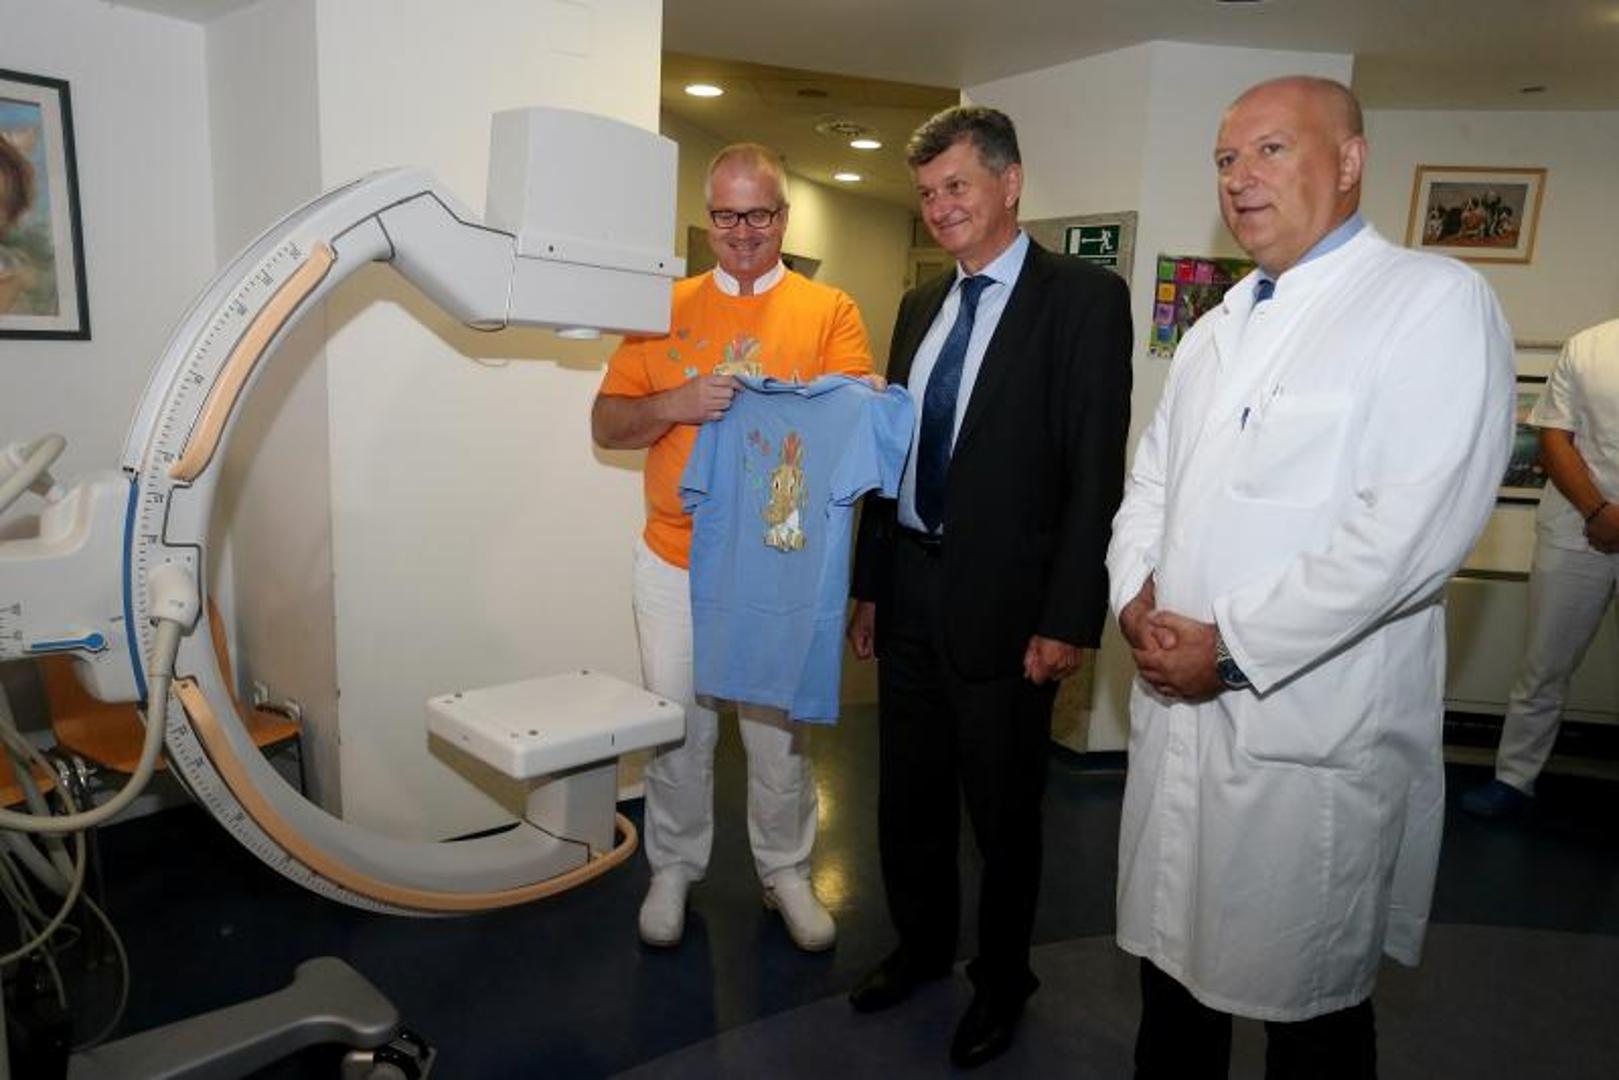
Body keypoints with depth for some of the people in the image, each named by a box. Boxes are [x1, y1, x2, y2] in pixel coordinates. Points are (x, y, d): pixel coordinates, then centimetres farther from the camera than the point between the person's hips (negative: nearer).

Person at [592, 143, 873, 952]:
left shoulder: (829, 311, 1)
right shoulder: (665, 308, 6)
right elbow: (606, 424, 3)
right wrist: (675, 404, -16)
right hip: (675, 561, 2)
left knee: (780, 728, 11)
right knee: (675, 727, 11)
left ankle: (785, 871, 31)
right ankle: (674, 869, 32)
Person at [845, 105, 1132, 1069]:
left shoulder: (1084, 297, -8)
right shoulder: (920, 307, 12)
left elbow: (1096, 471, -13)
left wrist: (1070, 620, -17)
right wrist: (869, 586, 13)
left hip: (1002, 602, -6)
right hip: (910, 590, 6)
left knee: (1004, 810, 12)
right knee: (908, 796, 18)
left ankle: (1002, 980, 35)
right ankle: (922, 944, 42)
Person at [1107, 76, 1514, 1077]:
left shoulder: (1437, 301, -10)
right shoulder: (1220, 327, 15)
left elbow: (1414, 528, -20)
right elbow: (1152, 479, 16)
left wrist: (1233, 647, -18)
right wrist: (1137, 596, -3)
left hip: (1313, 734, -6)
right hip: (1176, 707, 7)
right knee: (1175, 959, 20)